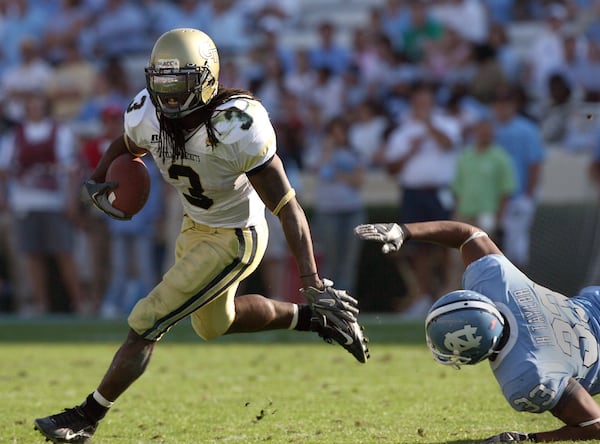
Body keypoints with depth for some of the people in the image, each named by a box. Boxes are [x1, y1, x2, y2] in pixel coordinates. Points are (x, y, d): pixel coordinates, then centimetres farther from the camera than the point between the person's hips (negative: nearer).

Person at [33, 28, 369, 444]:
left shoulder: (237, 127, -34)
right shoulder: (148, 114, -16)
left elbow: (288, 208, -29)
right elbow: (127, 145, 11)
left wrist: (313, 283, -33)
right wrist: (97, 181, -9)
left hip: (234, 239, -8)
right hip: (197, 225, 8)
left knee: (147, 323, -8)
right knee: (214, 323, 27)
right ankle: (313, 318, 41)